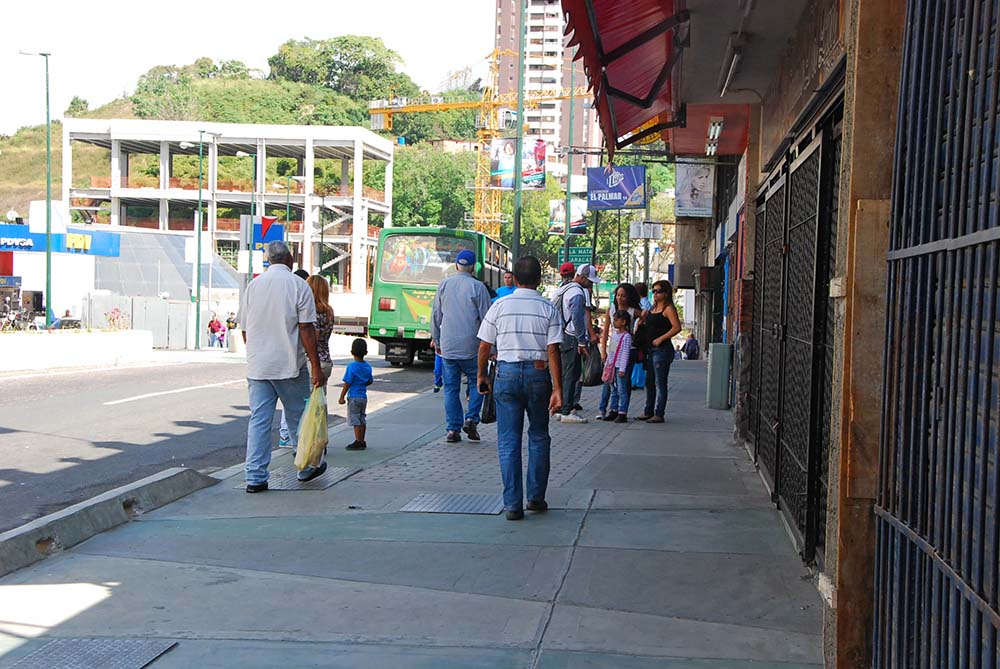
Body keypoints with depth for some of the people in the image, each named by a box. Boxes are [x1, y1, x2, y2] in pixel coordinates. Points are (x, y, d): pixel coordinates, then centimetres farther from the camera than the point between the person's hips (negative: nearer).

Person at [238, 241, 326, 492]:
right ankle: (306, 468, 24)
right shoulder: (298, 285, -7)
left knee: (258, 421, 5)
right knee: (298, 418, 11)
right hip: (289, 366, -3)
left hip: (257, 366, 4)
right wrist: (316, 366, -10)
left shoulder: (253, 285, 7)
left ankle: (255, 477, 2)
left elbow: (245, 329, 13)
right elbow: (306, 329, -12)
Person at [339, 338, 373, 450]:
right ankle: (362, 441, 21)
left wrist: (342, 397, -10)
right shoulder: (368, 367, 4)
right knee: (362, 419, 14)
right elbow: (370, 381, 14)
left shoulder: (351, 367, -16)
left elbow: (347, 383, -16)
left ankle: (358, 442, 0)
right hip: (364, 397, 7)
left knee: (355, 420, -2)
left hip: (354, 397, -7)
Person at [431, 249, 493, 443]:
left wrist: (436, 341, 20)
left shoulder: (444, 285, 6)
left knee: (451, 387, 7)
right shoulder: (477, 287, -5)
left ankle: (453, 429, 6)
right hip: (471, 345, -3)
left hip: (448, 346, 3)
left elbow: (435, 316, 11)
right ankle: (471, 419, -2)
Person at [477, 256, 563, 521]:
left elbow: (485, 346, 3)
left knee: (508, 440, 4)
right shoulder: (548, 309, -1)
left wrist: (482, 375, 18)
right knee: (539, 437, 15)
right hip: (538, 373, 0)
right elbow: (553, 351, -7)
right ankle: (536, 497, 18)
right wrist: (557, 389, -6)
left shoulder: (500, 306, 1)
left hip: (507, 372, 0)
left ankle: (513, 504, 2)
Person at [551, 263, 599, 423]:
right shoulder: (577, 293, -15)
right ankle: (566, 412, -7)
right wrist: (582, 342, -18)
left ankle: (561, 409, 19)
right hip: (571, 339, -10)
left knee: (565, 374, 15)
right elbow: (577, 318, -22)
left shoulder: (564, 289, 17)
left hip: (561, 337, 10)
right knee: (571, 375, -7)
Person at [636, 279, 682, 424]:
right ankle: (648, 412, 22)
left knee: (660, 383, -5)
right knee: (649, 382, 13)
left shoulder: (668, 308, -10)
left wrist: (660, 339, -18)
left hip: (662, 349, -9)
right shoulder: (653, 308, 16)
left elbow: (677, 327, -20)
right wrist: (643, 317, 4)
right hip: (651, 349, 9)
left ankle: (659, 414, -1)